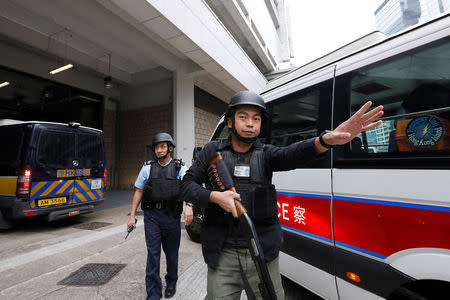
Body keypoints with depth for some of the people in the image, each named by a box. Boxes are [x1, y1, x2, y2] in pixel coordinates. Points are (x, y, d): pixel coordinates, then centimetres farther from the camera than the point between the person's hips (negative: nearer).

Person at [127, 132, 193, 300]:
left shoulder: (180, 168, 1)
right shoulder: (148, 168, 7)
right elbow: (139, 191, 11)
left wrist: (189, 206, -32)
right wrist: (132, 215, 7)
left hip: (172, 215, 0)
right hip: (151, 215, 1)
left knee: (172, 253, 14)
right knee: (153, 253, 0)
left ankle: (171, 283, 39)